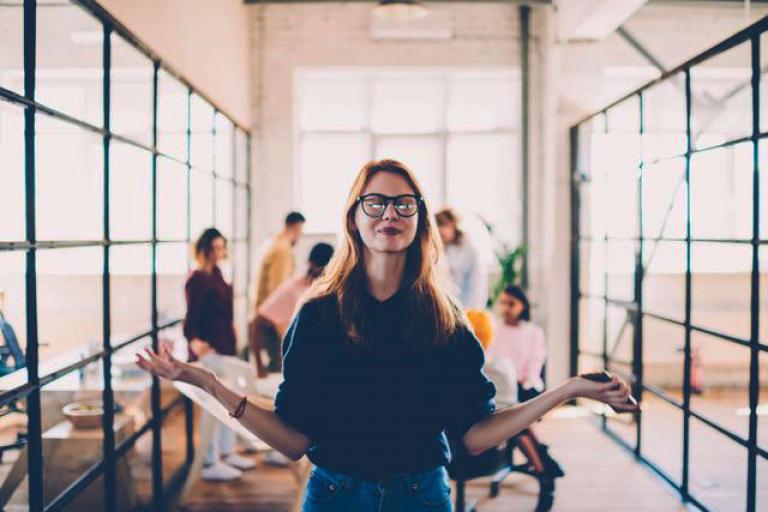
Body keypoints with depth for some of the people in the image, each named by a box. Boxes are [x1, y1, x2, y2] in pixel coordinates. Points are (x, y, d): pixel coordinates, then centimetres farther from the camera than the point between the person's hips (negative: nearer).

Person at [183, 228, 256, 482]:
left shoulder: (216, 275, 10)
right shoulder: (197, 280, -16)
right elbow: (192, 317, -22)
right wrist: (194, 339, -37)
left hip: (225, 347, 9)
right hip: (208, 350, -9)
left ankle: (227, 453, 31)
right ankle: (210, 464, 6)